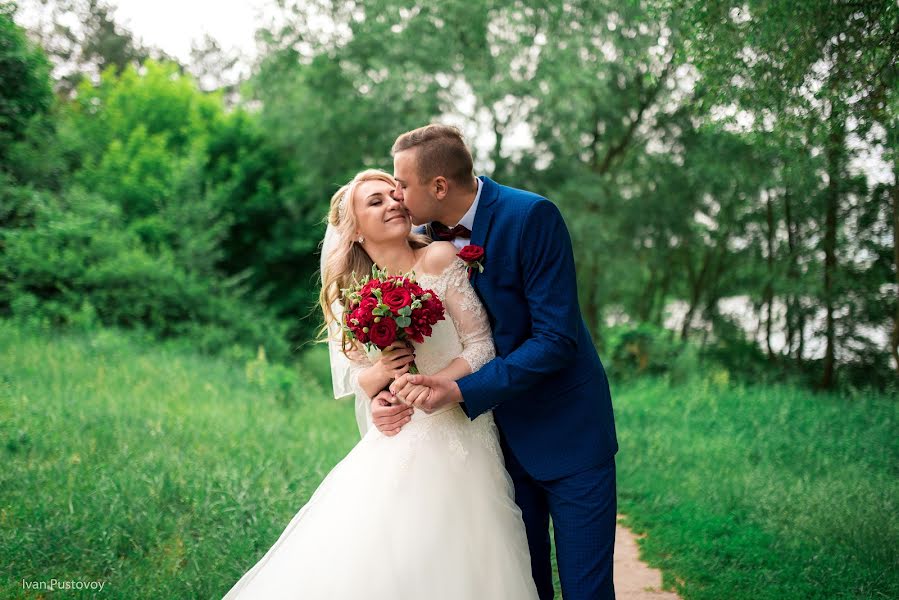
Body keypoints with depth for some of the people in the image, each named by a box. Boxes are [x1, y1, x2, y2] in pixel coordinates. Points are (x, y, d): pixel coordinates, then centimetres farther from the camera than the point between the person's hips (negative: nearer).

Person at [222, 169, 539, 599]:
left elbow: (482, 347, -9)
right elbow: (358, 379, 10)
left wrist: (426, 388, -21)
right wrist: (381, 373, -12)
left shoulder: (439, 259, -9)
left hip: (453, 439, -3)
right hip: (393, 448, 3)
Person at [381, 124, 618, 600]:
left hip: (566, 430, -5)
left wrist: (461, 391, -28)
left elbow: (557, 339, -23)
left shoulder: (531, 216, -20)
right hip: (496, 431, 5)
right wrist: (391, 391, -14)